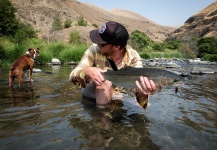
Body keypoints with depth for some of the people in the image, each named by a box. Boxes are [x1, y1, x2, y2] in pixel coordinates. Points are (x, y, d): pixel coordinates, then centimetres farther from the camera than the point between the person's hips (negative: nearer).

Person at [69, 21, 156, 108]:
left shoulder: (133, 56, -18)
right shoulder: (95, 49, -21)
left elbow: (139, 82, -28)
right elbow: (73, 76, -23)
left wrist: (143, 92, -51)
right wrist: (86, 71, -46)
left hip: (117, 101, 3)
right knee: (105, 82, -28)